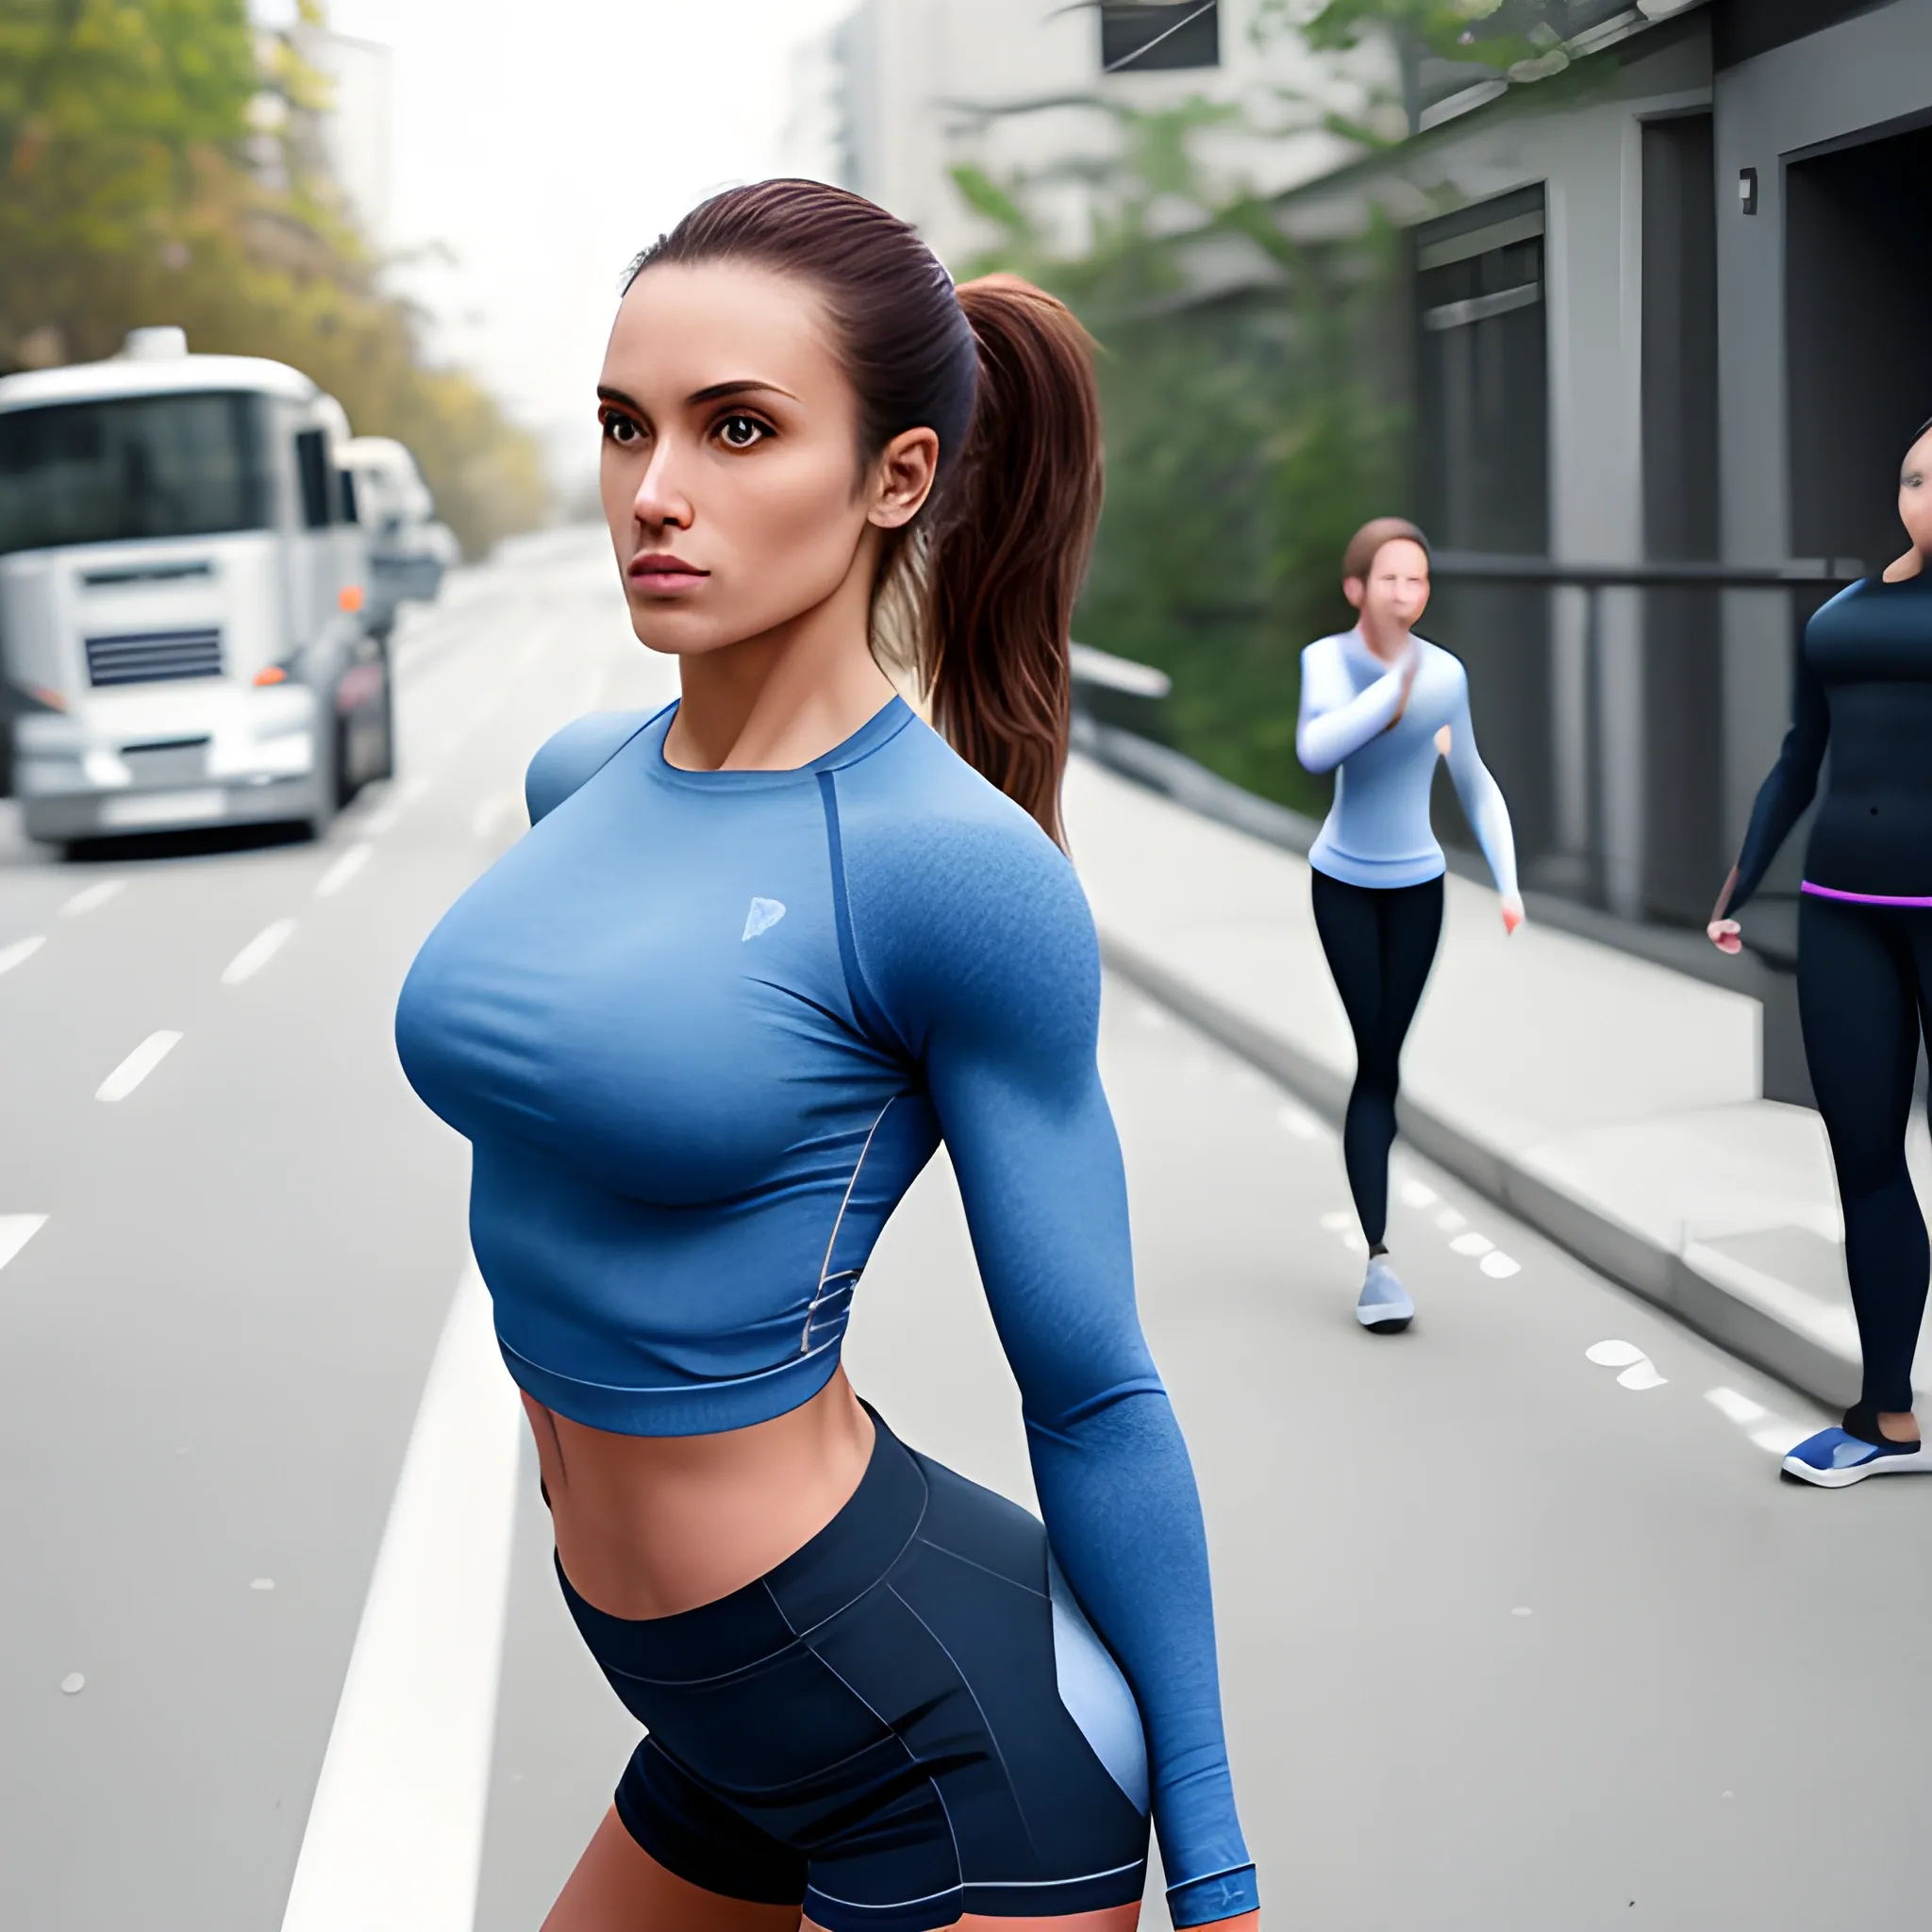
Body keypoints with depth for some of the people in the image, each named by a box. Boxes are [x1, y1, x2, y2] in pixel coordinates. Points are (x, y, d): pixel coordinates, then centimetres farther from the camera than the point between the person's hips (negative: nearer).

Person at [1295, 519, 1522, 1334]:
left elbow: (1475, 785, 2)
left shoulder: (1446, 672, -12)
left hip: (1417, 886, 2)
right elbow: (1315, 750, -35)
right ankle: (1379, 1254, -10)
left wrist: (1508, 884, -2)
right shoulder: (1326, 657, -16)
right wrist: (1396, 687, -38)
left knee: (1384, 1057, 4)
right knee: (1376, 1059, -10)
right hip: (1342, 884, -1)